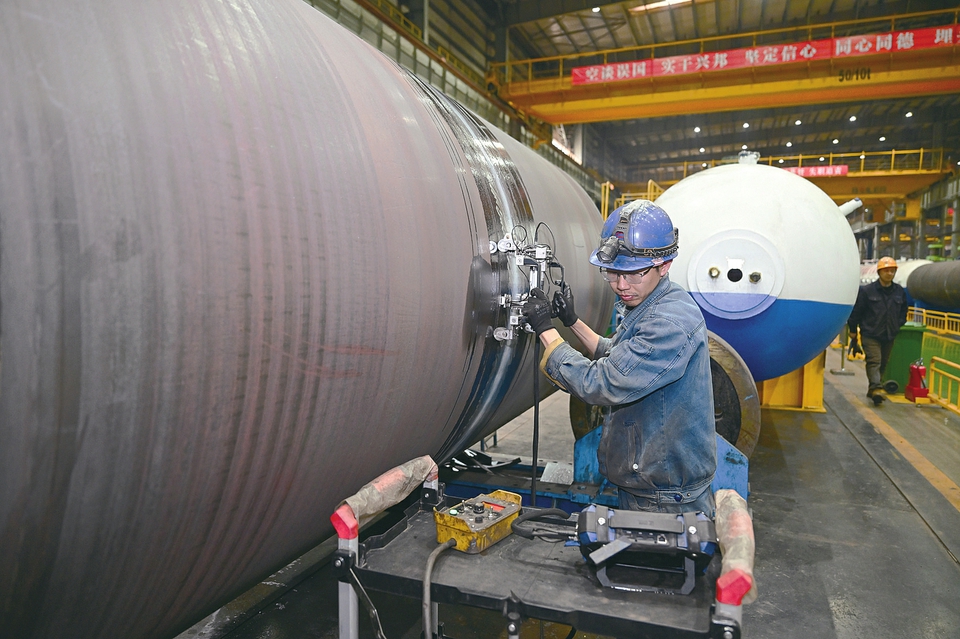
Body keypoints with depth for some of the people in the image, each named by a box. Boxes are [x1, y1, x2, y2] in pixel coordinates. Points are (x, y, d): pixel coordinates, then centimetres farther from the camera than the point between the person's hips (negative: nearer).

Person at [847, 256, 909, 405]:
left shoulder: (900, 292, 8)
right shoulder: (866, 290, -6)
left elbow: (903, 312, 22)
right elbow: (855, 313, -2)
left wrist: (898, 326, 8)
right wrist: (853, 333, 0)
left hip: (889, 336, 5)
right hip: (870, 335, -5)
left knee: (883, 363, 11)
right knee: (874, 362, -14)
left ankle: (872, 388, 23)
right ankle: (876, 388, -24)